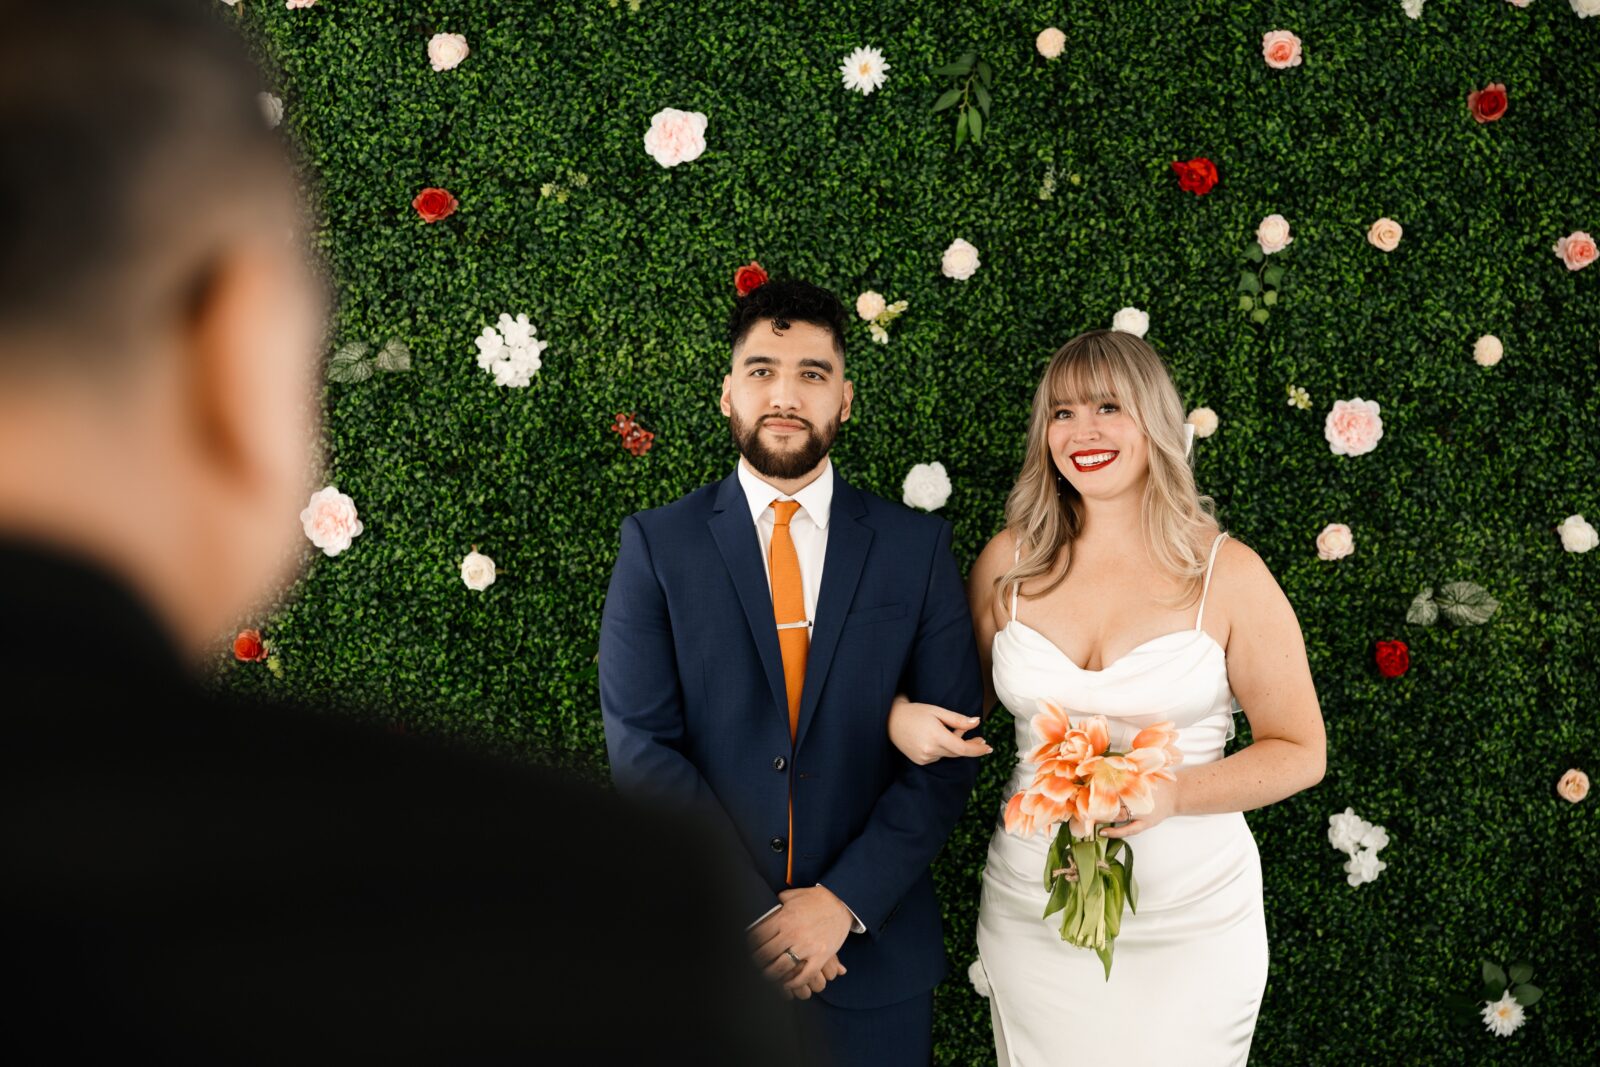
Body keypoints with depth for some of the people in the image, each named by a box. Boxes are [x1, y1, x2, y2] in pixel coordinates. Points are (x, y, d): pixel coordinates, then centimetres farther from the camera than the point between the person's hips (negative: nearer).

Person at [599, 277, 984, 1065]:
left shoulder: (916, 547, 0)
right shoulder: (657, 545, -2)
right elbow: (643, 750, -8)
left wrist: (844, 901, -13)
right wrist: (754, 915, -14)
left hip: (872, 950, 1)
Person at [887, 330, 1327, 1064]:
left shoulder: (1228, 575, -6)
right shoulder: (1009, 562, 1)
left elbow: (1299, 752, -3)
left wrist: (1173, 795, -19)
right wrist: (905, 716, -7)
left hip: (1190, 924, -2)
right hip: (1030, 915, 2)